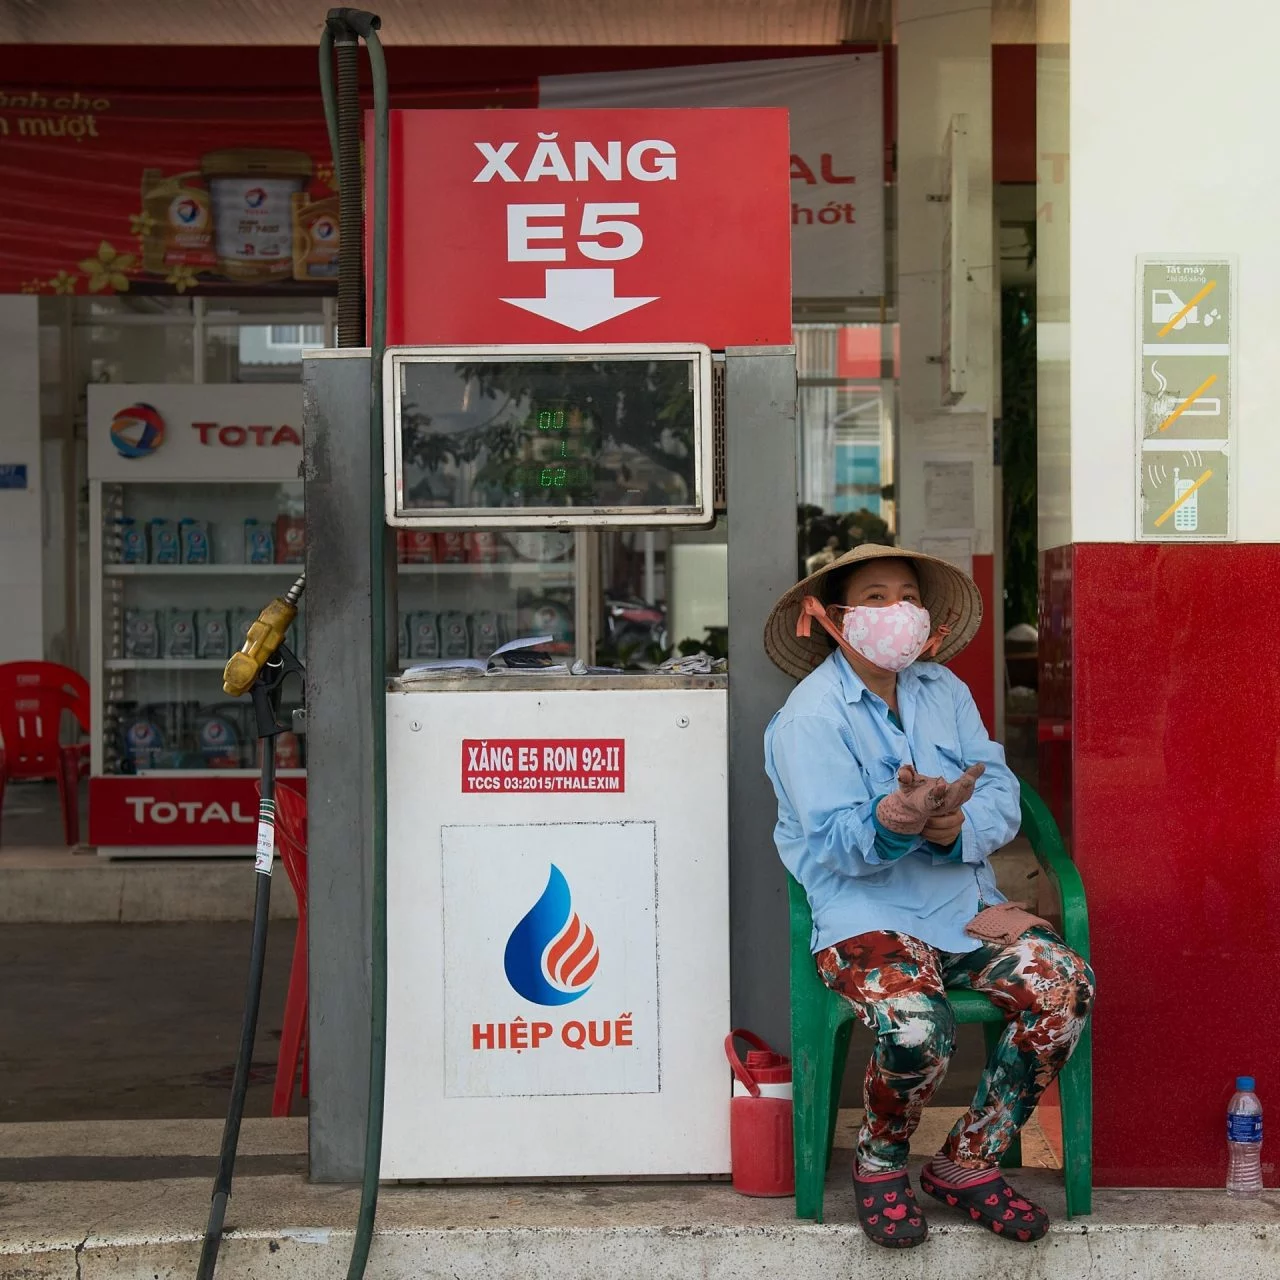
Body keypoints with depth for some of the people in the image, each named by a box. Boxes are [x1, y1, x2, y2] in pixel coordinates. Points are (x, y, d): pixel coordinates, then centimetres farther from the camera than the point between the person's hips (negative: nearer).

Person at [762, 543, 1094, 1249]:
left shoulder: (944, 689, 12)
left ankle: (967, 1163, -2)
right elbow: (837, 844, -15)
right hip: (866, 917, -6)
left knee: (1066, 985, -19)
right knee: (916, 1029, -34)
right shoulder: (811, 716, -6)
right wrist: (893, 821, -38)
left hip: (965, 905, 6)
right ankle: (879, 1165, 1)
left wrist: (959, 825, -22)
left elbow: (1002, 792, 1)